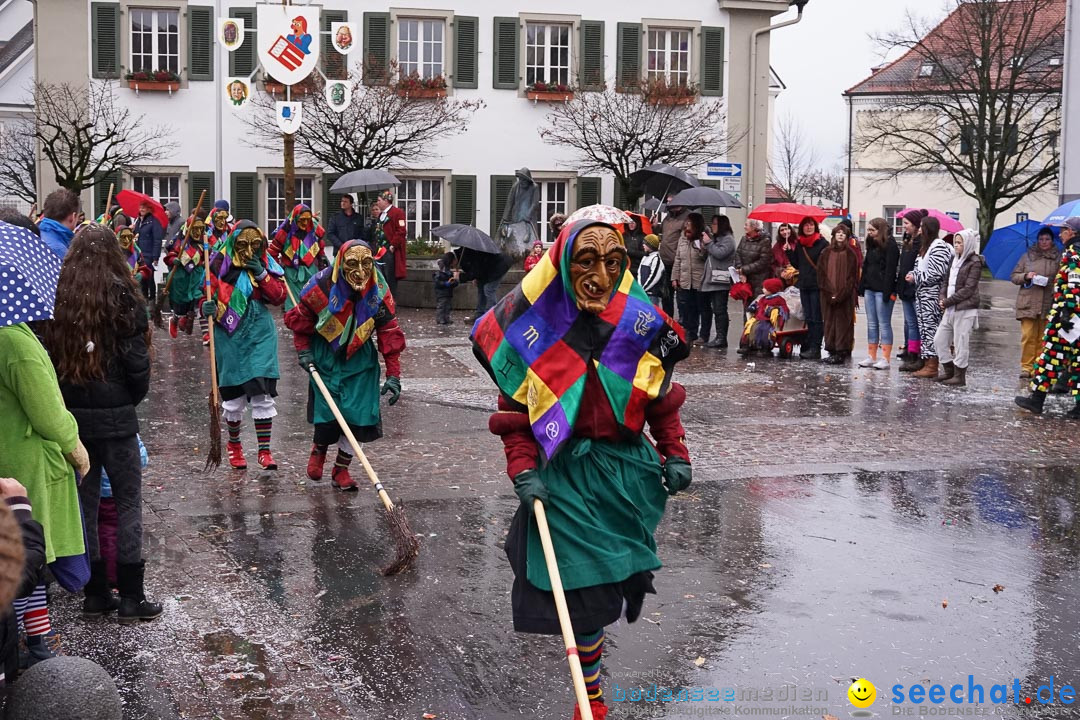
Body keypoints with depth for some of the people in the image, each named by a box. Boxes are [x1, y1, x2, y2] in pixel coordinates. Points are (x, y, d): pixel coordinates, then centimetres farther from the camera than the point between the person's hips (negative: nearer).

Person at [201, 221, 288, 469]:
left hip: (260, 333, 1)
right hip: (229, 334, -1)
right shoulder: (219, 262, -3)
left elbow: (279, 296, 0)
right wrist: (207, 307, -19)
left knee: (262, 393, -7)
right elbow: (206, 293, 3)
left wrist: (262, 275, -13)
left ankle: (264, 450, 1)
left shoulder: (266, 263, 3)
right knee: (233, 394, 8)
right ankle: (234, 443, 32)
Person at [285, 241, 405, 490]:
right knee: (326, 411, -4)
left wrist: (393, 374, -14)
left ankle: (341, 469, 14)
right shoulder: (322, 286, -21)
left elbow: (389, 334, -11)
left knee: (357, 414, -6)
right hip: (325, 355, -2)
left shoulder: (379, 292, -15)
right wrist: (303, 350, -8)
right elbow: (299, 318, -3)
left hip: (359, 358, 2)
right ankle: (319, 450, 32)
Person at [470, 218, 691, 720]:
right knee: (585, 587, -2)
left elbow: (661, 398, 8)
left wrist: (675, 454, 3)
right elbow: (515, 410, -4)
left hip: (629, 468, 3)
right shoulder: (535, 329, -9)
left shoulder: (642, 325, -3)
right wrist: (522, 469, -13)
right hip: (565, 471, -2)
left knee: (620, 578, 9)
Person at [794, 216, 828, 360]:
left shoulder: (822, 243, -5)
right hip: (804, 285, 6)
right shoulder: (799, 244, 14)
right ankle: (808, 347, 14)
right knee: (808, 318, 10)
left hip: (817, 285, -6)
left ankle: (815, 348, -4)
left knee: (816, 319, -4)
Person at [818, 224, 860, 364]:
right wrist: (830, 292, -8)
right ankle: (832, 351, 7)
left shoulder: (850, 254, 2)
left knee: (843, 322, -4)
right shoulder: (825, 253, 9)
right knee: (829, 322, 2)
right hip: (828, 294, 3)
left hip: (845, 295, -3)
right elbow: (821, 274, 5)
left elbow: (852, 276, -3)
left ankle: (841, 352, -4)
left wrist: (841, 294, -12)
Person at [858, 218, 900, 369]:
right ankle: (871, 357, 14)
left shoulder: (890, 246, -10)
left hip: (882, 291, -9)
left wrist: (887, 292, -22)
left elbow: (890, 270, -17)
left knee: (884, 324, -5)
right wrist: (862, 287, 11)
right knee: (871, 324, 10)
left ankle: (885, 359, -3)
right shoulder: (872, 245, 16)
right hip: (870, 289, 9)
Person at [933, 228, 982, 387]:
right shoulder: (955, 260, 14)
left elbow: (968, 289, -15)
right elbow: (946, 280, 16)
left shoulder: (974, 262, -9)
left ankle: (960, 376, 8)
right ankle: (949, 371, 22)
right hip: (950, 309, 8)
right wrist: (942, 297, -3)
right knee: (939, 340, 10)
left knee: (960, 344, -2)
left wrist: (948, 301, -15)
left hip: (965, 309, -8)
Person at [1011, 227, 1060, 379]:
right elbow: (1014, 276, 12)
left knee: (1042, 338, 2)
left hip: (1048, 304, 0)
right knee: (1028, 336, -6)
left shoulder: (1058, 258, 6)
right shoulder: (1028, 256, 10)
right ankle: (1026, 367, -1)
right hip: (1029, 302, 0)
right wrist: (1026, 276, -7)